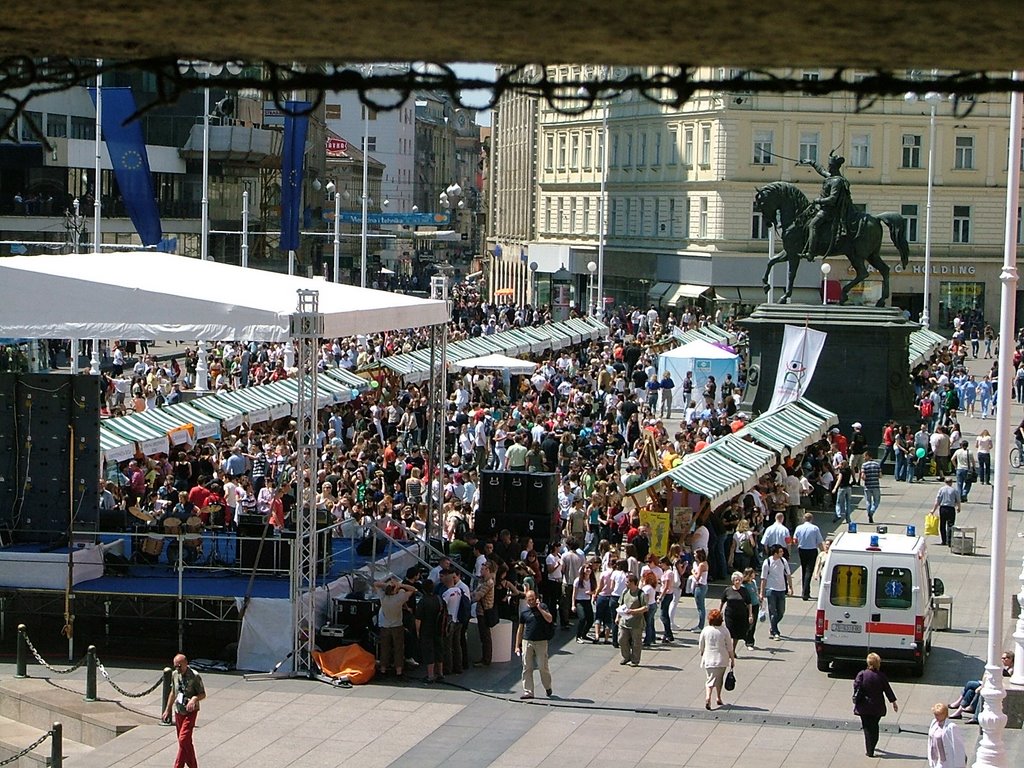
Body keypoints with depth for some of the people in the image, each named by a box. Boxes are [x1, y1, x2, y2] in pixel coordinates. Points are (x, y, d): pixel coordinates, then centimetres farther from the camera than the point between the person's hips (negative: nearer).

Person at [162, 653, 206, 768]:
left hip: (190, 712, -6)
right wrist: (167, 710, 20)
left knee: (183, 739, -16)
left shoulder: (194, 676, -13)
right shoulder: (175, 675, 4)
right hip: (178, 711, 6)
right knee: (184, 741, 10)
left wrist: (194, 699, -28)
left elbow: (203, 694, -7)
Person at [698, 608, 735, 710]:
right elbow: (729, 647, -4)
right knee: (719, 679, 20)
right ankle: (718, 698, 31)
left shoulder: (705, 630, -6)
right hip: (722, 659, 0)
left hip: (708, 659, 0)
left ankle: (708, 697, -21)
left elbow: (701, 647, 3)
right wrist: (732, 660, 7)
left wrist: (702, 655, 23)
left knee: (710, 680, 3)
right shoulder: (724, 631, -9)